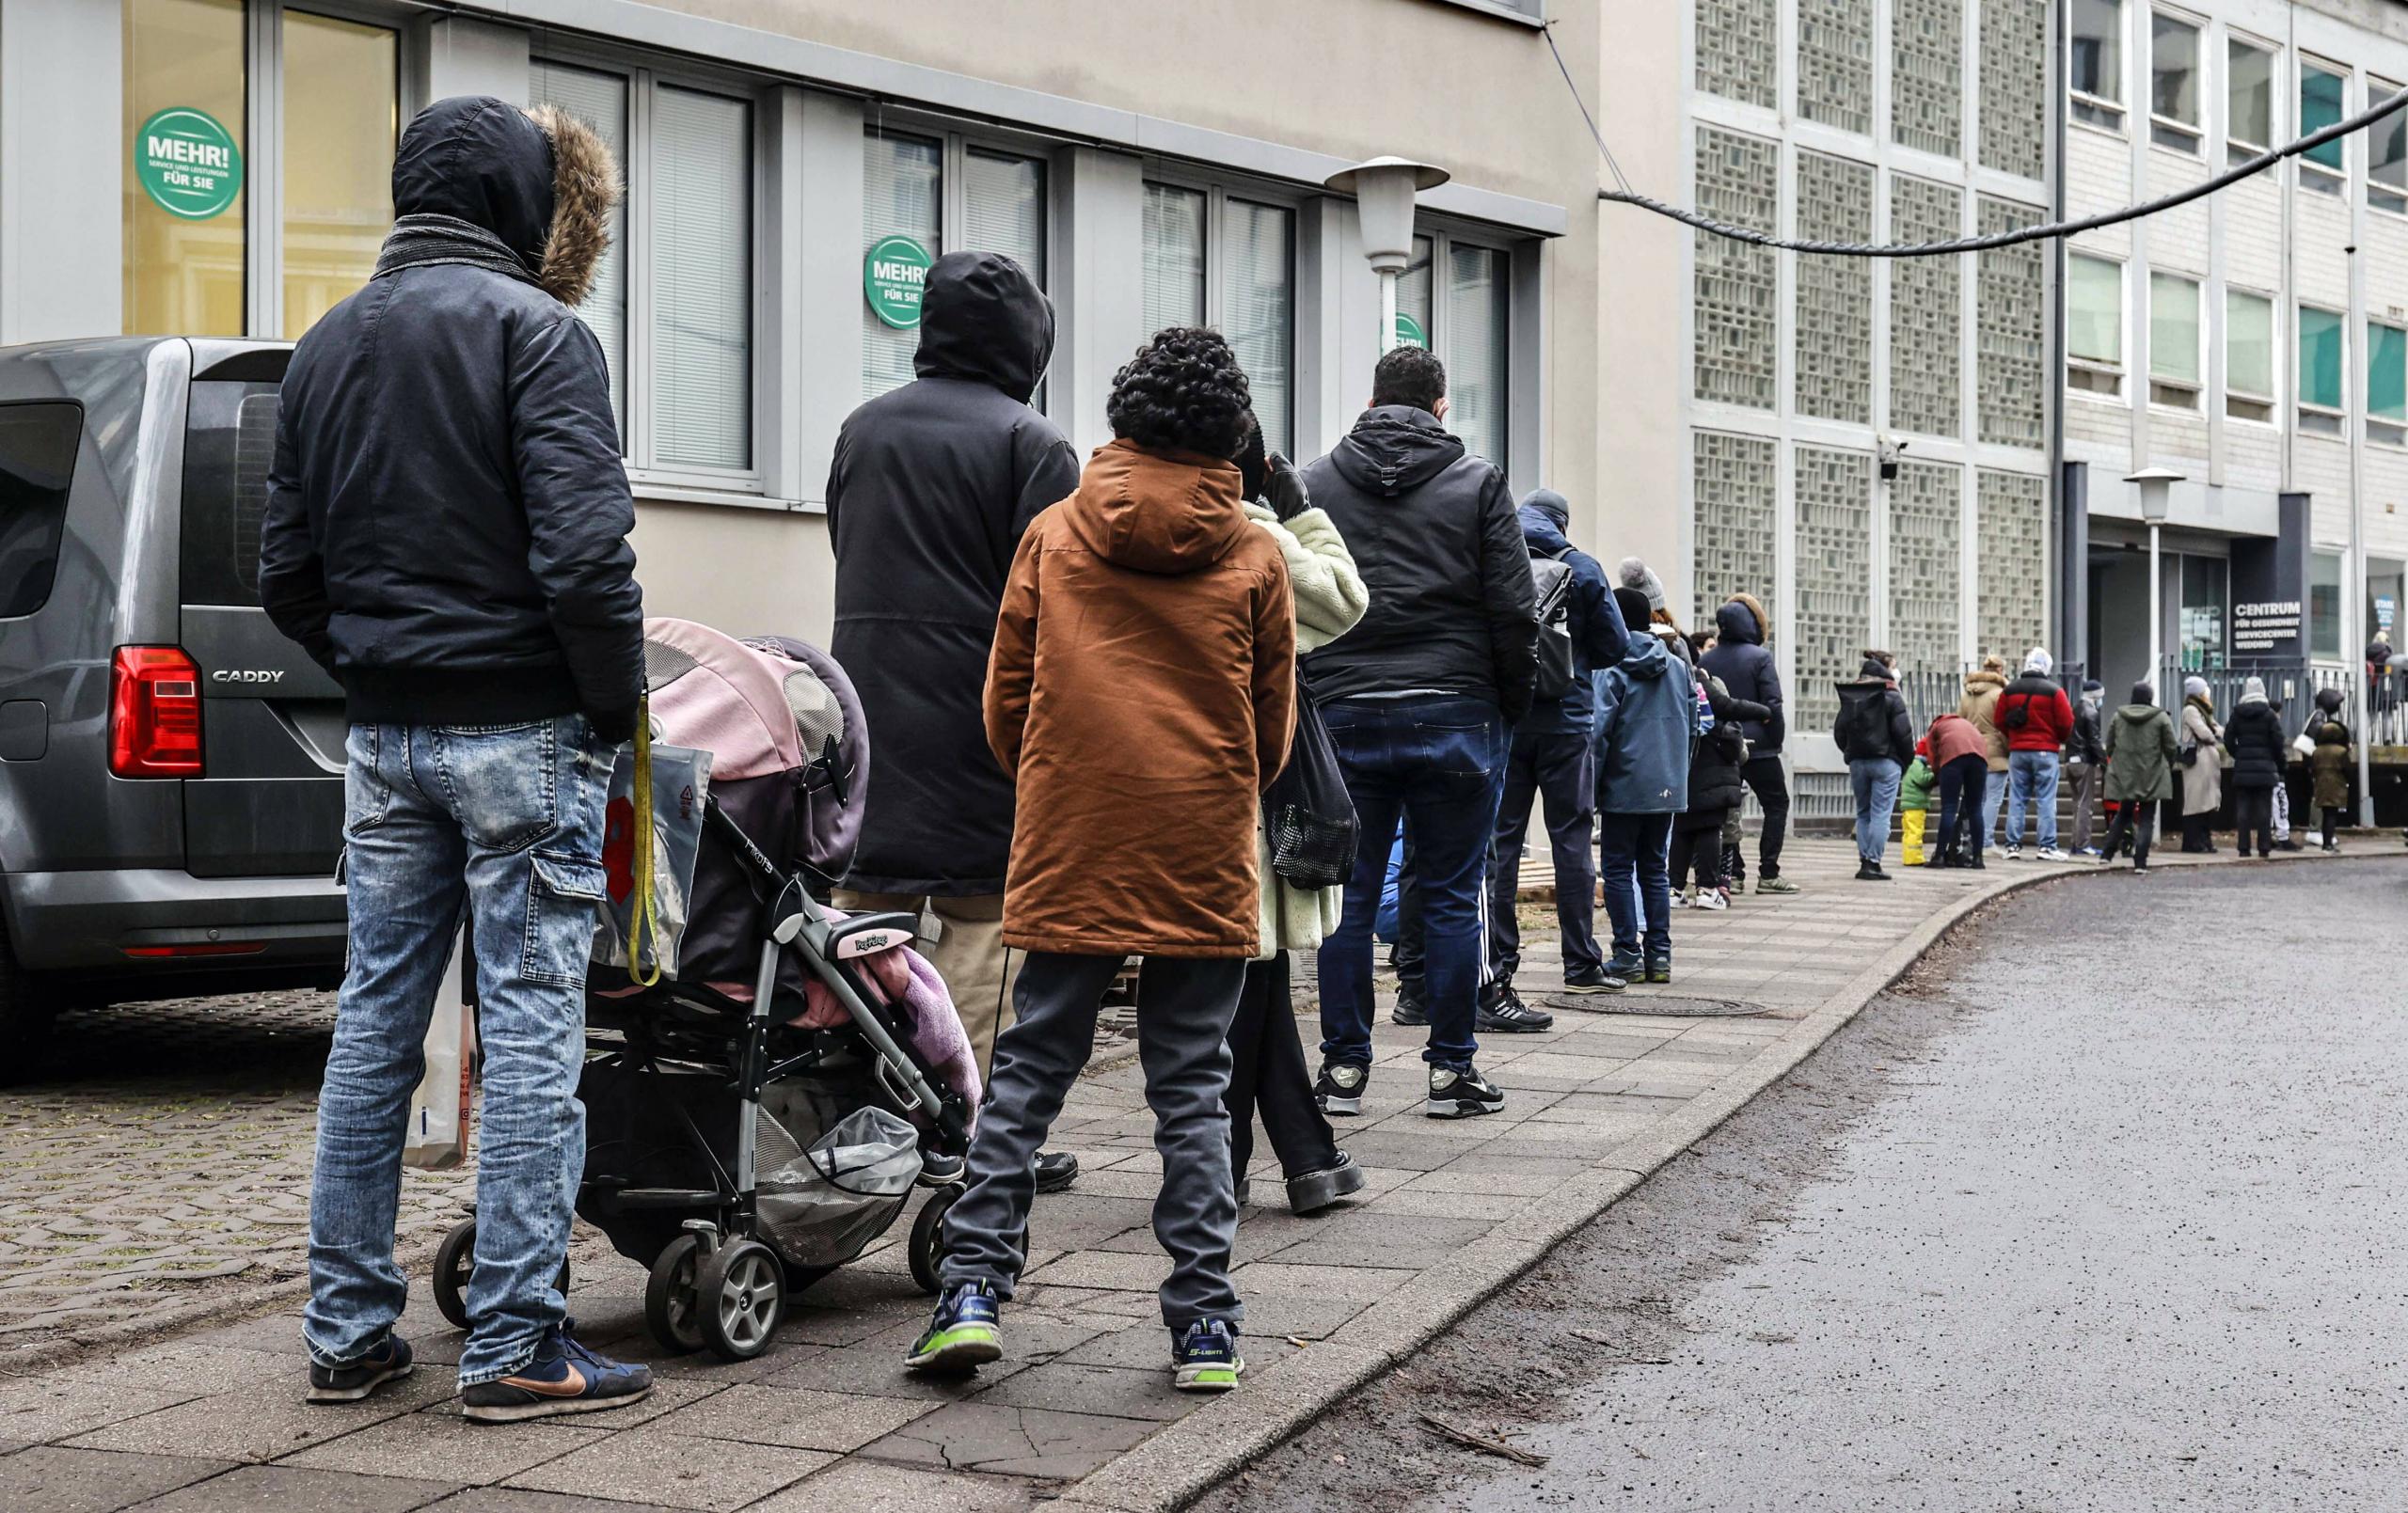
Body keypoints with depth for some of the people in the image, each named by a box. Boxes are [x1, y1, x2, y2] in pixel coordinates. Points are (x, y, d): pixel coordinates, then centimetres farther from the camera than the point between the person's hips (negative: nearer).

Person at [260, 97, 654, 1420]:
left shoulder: (326, 344, 14)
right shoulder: (531, 329, -9)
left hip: (384, 738, 7)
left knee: (375, 1017, 12)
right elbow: (583, 552, -18)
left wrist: (372, 677, 17)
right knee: (531, 1026, -2)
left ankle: (347, 1331, 18)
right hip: (520, 731, -7)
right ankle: (513, 1347, 1)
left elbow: (286, 574, 14)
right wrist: (614, 709, -7)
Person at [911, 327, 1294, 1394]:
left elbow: (1004, 702, 9)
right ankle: (1206, 1330, 6)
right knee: (1191, 1089, 5)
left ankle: (972, 1290, 2)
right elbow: (1274, 728, 10)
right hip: (1204, 864, 0)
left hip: (1069, 855, 0)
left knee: (1028, 1070, 8)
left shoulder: (1054, 535, 5)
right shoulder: (1253, 556, 3)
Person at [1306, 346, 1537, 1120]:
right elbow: (1514, 609, -2)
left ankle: (1343, 1066, 9)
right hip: (1454, 716, -2)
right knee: (1451, 895, 5)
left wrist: (1299, 706, 13)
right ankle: (1451, 1069, 8)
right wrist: (1513, 706, 8)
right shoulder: (1478, 482, 1)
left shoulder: (1311, 485, 7)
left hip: (1343, 715, 2)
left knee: (1347, 894, 7)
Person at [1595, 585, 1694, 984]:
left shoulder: (1611, 670, -11)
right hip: (1668, 788, 6)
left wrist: (1589, 786, -9)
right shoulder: (1677, 667, 10)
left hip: (1624, 789, -6)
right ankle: (1659, 953, 11)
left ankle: (1628, 954, 0)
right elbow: (1692, 727, 16)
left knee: (1618, 869, 2)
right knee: (1654, 869, 13)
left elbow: (1599, 731, -15)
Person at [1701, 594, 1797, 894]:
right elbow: (1772, 704, -14)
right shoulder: (1760, 657, -10)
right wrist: (1777, 740, -2)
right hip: (1758, 746, -4)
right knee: (1776, 804, 6)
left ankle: (1731, 872, 8)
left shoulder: (1707, 660, 4)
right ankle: (1768, 874, 0)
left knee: (1727, 807, 12)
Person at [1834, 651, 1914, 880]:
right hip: (1885, 762, -5)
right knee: (1880, 814, -4)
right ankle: (1873, 863, -9)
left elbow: (1839, 731, 9)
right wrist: (1906, 760, 2)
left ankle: (1864, 861, 8)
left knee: (1863, 814, 12)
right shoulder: (1891, 698, -8)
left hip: (1857, 761, 5)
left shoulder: (1850, 698, 10)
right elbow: (1903, 733, -10)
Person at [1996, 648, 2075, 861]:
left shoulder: (2009, 690, 5)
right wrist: (2060, 740, 13)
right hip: (2045, 751, -3)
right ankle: (2047, 847, -5)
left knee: (2016, 799, 7)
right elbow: (2066, 722, -6)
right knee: (2046, 799, -2)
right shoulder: (2054, 691, -7)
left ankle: (2013, 845, 5)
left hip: (2017, 751, 3)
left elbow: (1999, 720, 6)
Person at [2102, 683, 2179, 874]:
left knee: (2123, 814, 18)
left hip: (2124, 775, 3)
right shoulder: (2161, 718, -6)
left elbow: (2109, 745, 7)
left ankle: (2108, 854, 12)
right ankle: (2140, 862, -5)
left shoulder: (2118, 716, 3)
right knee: (2146, 819, 2)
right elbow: (2171, 747, -4)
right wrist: (2168, 766, 13)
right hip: (2151, 777, -3)